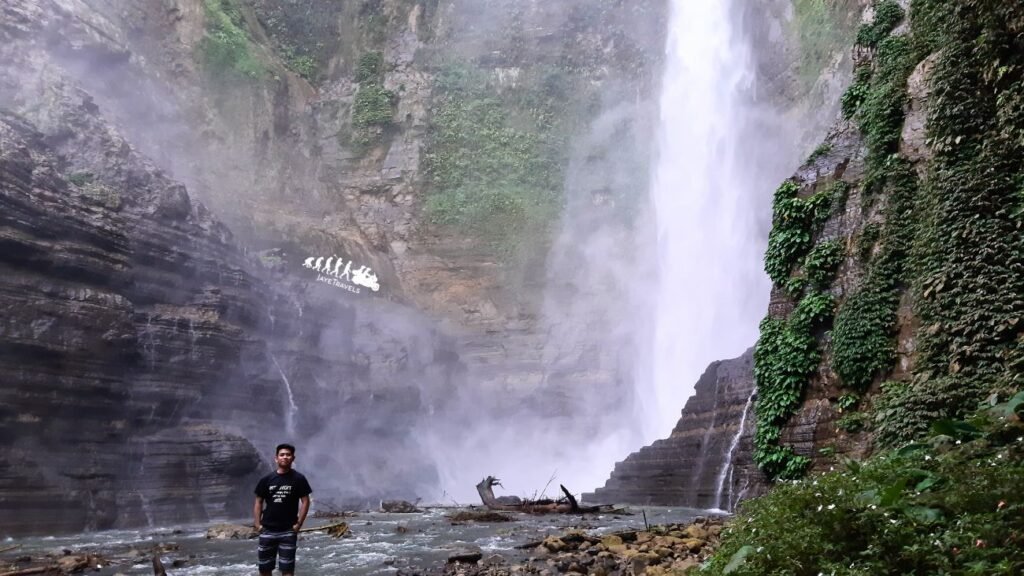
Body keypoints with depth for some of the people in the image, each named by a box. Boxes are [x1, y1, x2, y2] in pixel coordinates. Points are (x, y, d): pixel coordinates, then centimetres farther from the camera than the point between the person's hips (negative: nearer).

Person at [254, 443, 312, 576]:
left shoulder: (298, 479, -4)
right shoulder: (266, 479, 2)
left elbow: (305, 501, -3)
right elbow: (258, 502, 7)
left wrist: (298, 524, -10)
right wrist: (257, 524, -1)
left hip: (288, 531, -2)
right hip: (267, 530, 2)